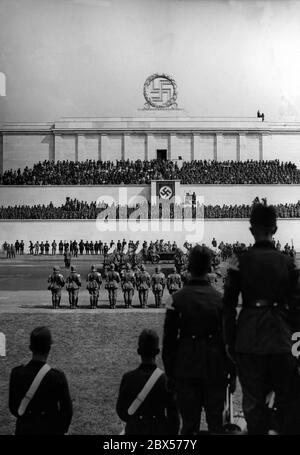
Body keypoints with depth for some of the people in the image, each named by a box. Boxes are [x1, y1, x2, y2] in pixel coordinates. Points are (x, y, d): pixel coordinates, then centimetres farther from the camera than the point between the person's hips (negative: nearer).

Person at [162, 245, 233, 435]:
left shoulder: (176, 298, -7)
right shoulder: (220, 298, -5)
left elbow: (169, 339, -4)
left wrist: (170, 372, 5)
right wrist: (232, 372, 6)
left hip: (186, 367, 0)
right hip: (215, 368, 1)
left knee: (189, 422, 8)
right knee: (216, 421, 10)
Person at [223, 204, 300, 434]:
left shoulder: (241, 259, -4)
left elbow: (229, 304, -3)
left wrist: (230, 340, 4)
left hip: (250, 338, -1)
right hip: (281, 338, 1)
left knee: (254, 401, 8)